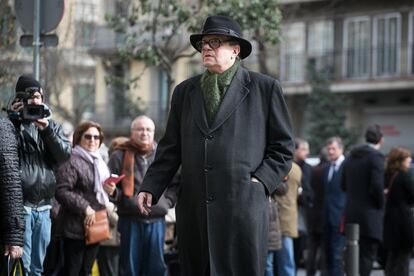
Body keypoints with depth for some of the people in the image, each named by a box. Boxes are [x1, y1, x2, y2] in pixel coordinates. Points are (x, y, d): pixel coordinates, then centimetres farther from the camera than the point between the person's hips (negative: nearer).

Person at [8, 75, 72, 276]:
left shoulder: (52, 126, 15)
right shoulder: (12, 124, 3)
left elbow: (65, 155, 2)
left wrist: (47, 130, -10)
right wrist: (12, 118, -14)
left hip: (44, 206, 5)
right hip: (20, 205, -5)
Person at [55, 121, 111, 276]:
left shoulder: (100, 163, 18)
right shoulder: (71, 162, -11)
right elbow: (61, 192, -20)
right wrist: (84, 208, -21)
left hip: (95, 227, 9)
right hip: (76, 227, -9)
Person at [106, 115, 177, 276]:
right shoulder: (120, 156, 3)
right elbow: (110, 185, 6)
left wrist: (167, 201, 4)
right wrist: (112, 192, -15)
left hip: (156, 221, 2)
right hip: (130, 221, -2)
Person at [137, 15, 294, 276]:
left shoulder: (265, 88, 5)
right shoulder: (185, 91, 17)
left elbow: (283, 147, 6)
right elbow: (171, 148, 16)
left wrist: (260, 182, -7)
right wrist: (151, 187, 4)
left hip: (243, 208, -3)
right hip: (193, 211, 4)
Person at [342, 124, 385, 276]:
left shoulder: (352, 156, 10)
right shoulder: (376, 156, -12)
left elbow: (344, 185, 13)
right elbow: (377, 186, -19)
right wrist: (381, 205, -4)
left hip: (351, 214, 7)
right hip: (370, 216, -7)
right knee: (366, 257, -5)